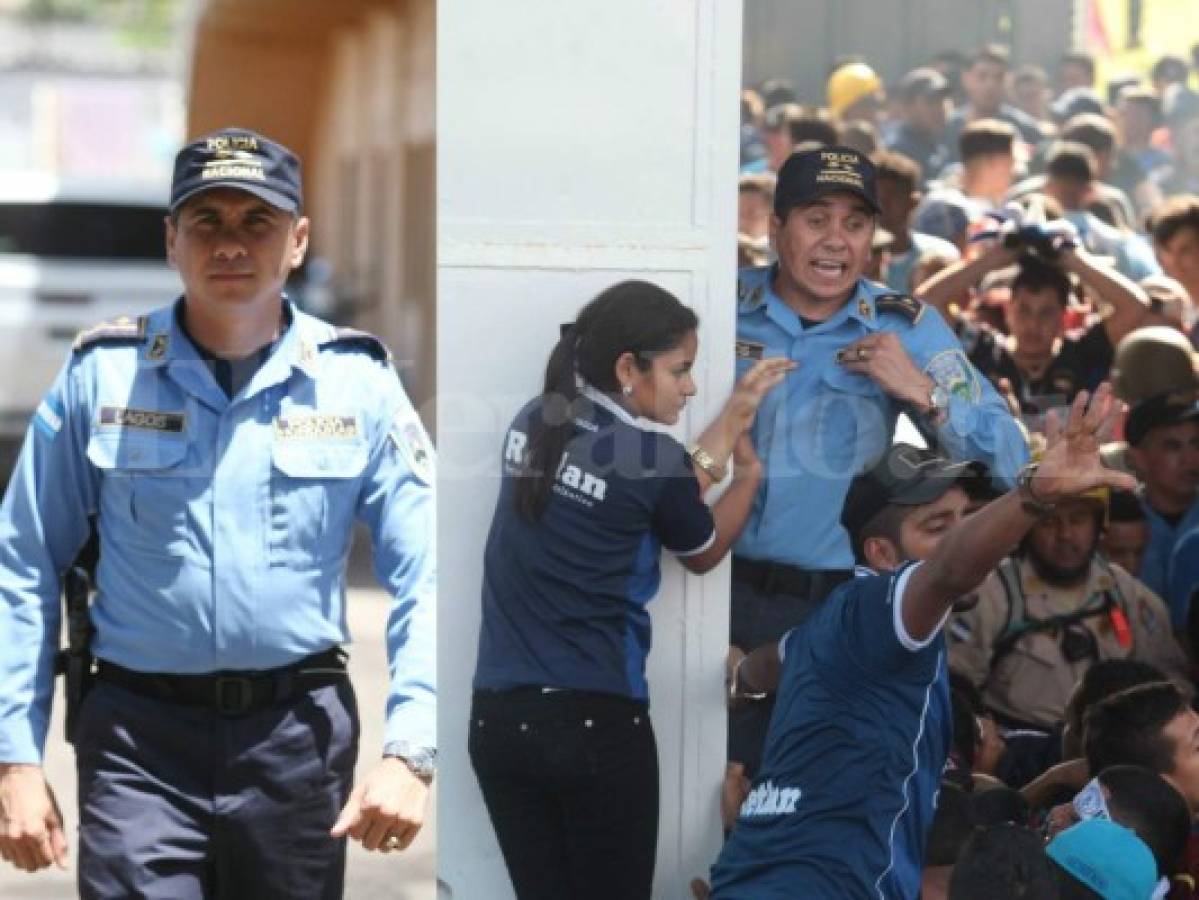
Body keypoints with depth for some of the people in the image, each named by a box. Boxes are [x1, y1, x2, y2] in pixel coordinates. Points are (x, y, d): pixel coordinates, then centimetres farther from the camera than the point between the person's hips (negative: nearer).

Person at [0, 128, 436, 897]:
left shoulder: (357, 383, 1)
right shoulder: (103, 375, 0)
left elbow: (425, 579, -1)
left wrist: (409, 752, -12)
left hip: (299, 738, 1)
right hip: (140, 734, -1)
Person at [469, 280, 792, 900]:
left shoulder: (533, 425, 7)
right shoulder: (653, 459, -10)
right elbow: (702, 552, 11)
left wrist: (737, 411, 17)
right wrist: (750, 474, 24)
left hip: (498, 718, 6)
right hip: (596, 724, -6)